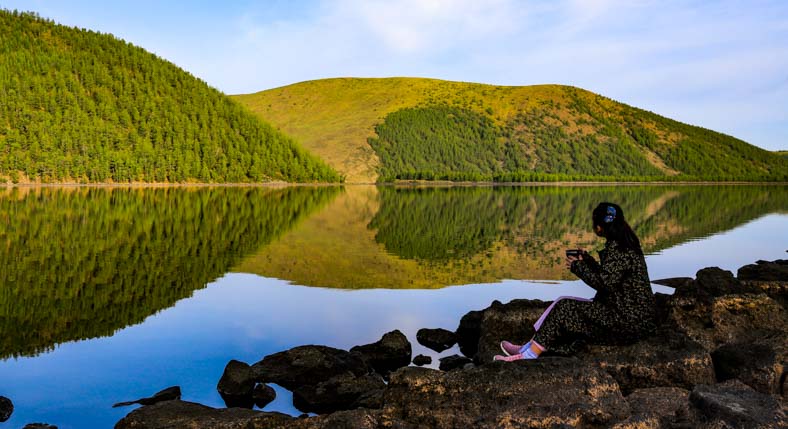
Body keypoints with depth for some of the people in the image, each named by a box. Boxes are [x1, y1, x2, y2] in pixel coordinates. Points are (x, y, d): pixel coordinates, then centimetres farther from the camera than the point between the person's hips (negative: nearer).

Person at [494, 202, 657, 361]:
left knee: (565, 308, -9)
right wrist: (587, 260, 20)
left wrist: (577, 266, -8)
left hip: (631, 322, -10)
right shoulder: (625, 243, 12)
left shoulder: (616, 248, -19)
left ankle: (531, 353, -2)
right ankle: (531, 348, 1)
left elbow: (603, 282, -21)